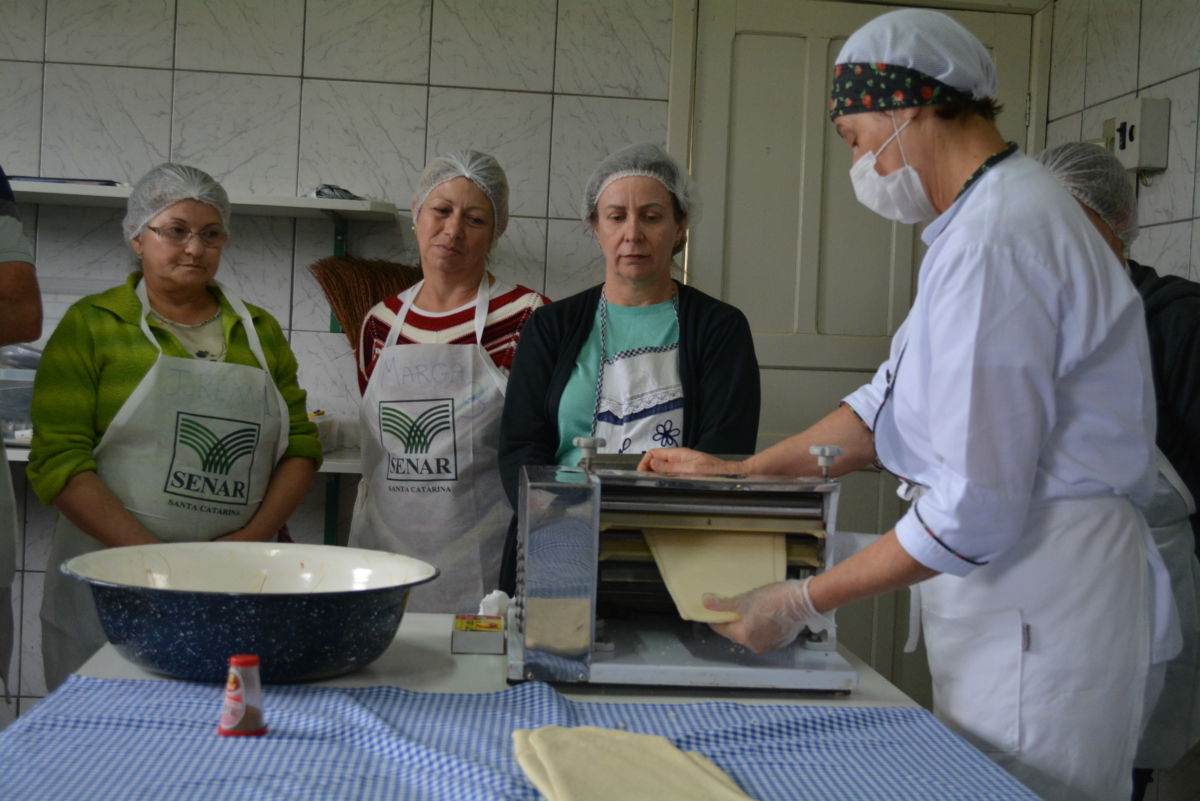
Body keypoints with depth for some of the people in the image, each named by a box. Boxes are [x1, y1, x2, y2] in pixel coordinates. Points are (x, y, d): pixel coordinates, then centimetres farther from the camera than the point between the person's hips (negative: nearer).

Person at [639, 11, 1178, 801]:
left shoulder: (996, 242, -22)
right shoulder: (998, 214, 13)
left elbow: (975, 510, -24)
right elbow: (892, 403, 16)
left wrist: (804, 602, -16)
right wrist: (737, 472, 11)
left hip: (1040, 609, -10)